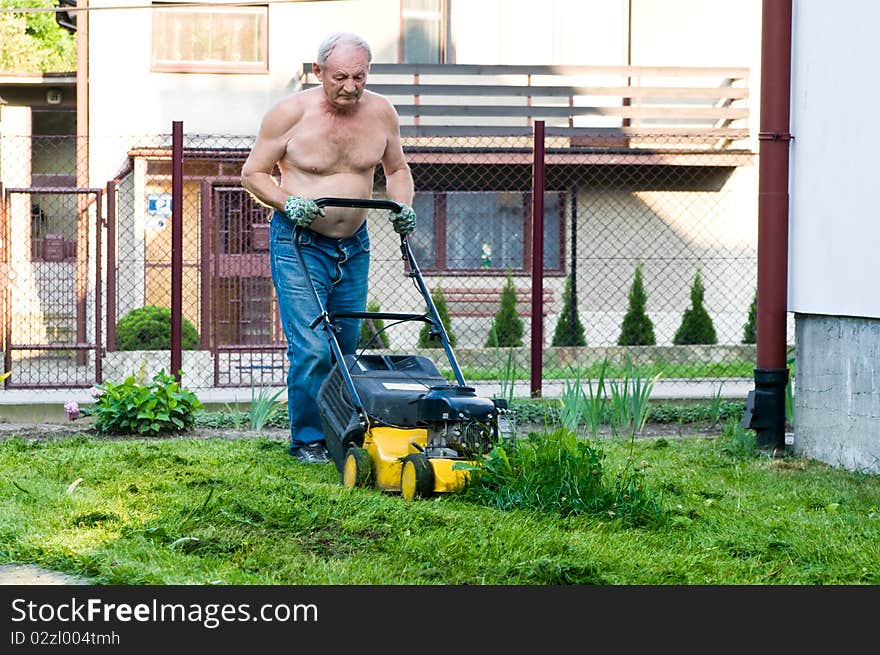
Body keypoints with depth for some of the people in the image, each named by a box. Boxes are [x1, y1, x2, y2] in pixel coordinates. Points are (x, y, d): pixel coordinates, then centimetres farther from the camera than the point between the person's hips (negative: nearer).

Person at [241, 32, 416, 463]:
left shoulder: (381, 112, 0)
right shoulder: (290, 113, -12)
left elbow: (397, 169, 16)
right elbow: (253, 173, -3)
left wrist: (403, 207, -3)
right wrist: (289, 203, -20)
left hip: (354, 244, 5)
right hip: (298, 243, -4)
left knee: (346, 344, 10)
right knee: (311, 348, -13)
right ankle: (306, 440, 1)